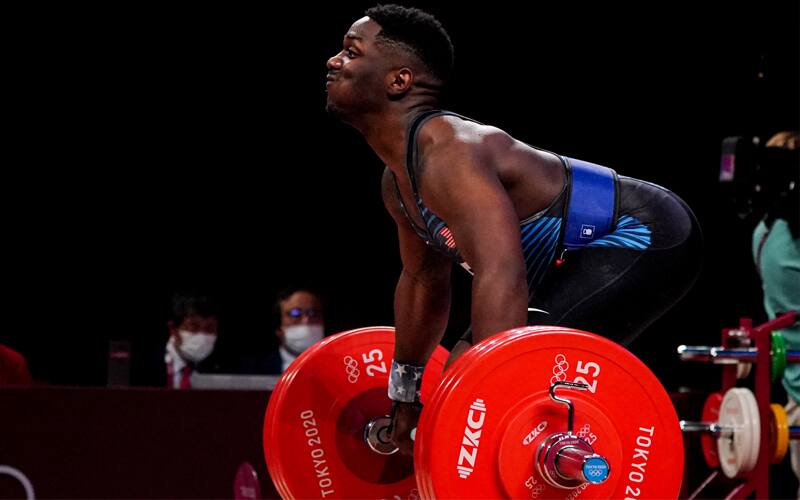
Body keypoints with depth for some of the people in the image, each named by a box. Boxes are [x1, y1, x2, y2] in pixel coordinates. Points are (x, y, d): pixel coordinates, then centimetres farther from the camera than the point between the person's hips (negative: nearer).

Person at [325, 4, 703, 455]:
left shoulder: (448, 154, -28)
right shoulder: (398, 178, 5)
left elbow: (501, 277, -41)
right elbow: (423, 281, 20)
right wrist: (404, 392, 25)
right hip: (588, 253, 11)